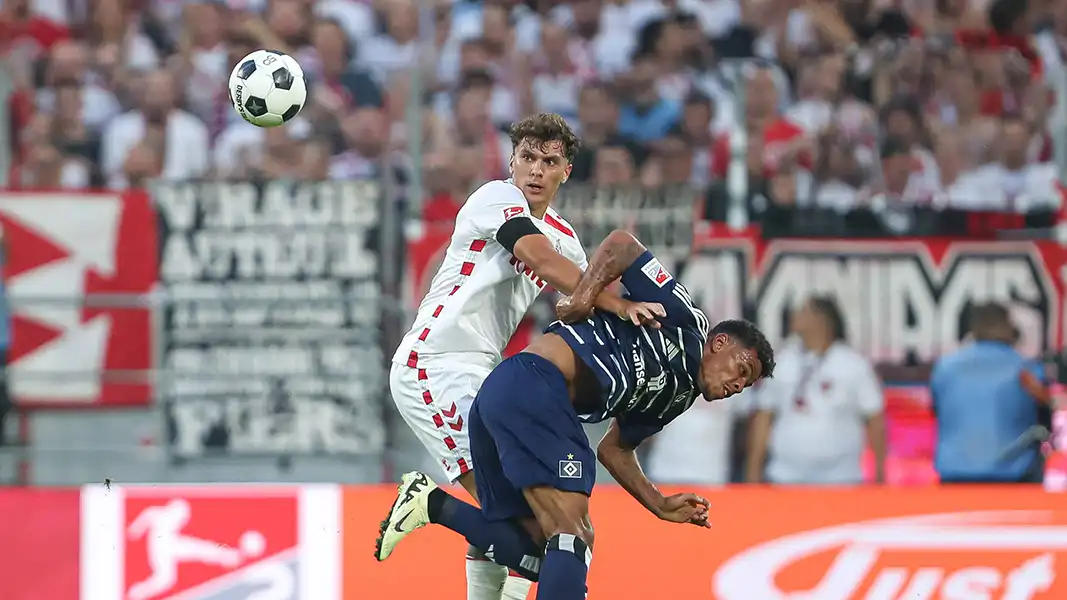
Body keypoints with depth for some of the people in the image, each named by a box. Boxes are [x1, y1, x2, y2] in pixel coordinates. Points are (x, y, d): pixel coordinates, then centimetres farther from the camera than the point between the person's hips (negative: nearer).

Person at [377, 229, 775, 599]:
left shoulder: (678, 396, 27)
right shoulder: (683, 322, 2)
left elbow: (614, 449, 32)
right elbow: (622, 245, -5)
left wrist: (661, 506, 23)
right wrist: (582, 300, -13)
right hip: (532, 387, -10)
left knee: (535, 550, 8)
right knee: (574, 536, -16)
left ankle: (433, 504, 5)